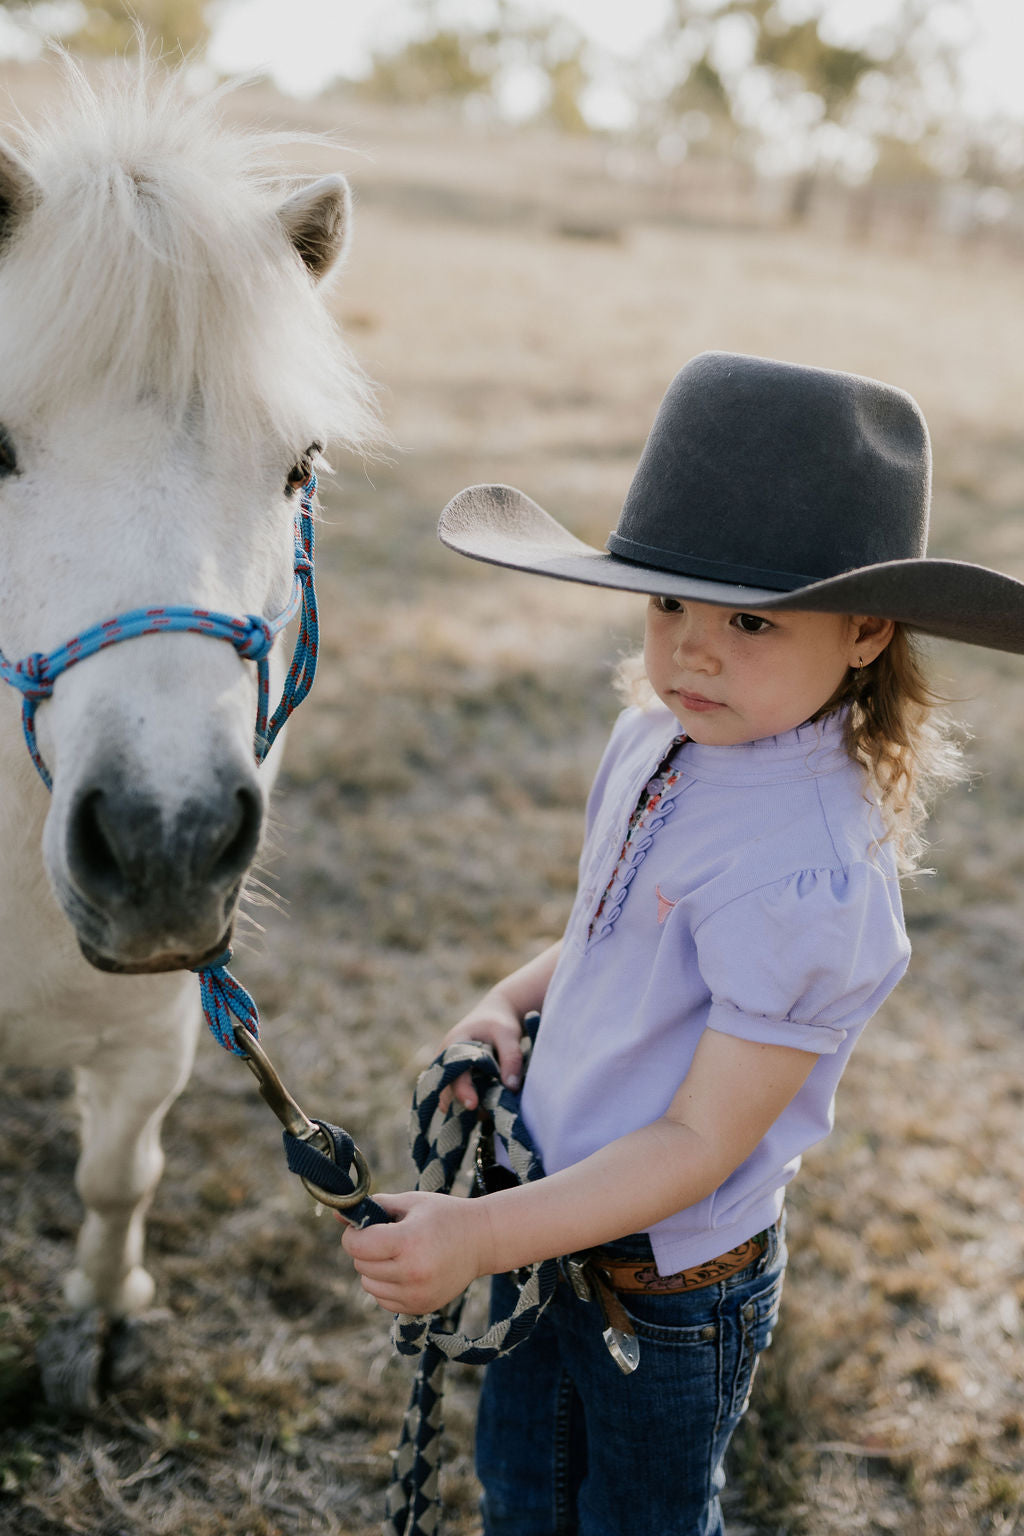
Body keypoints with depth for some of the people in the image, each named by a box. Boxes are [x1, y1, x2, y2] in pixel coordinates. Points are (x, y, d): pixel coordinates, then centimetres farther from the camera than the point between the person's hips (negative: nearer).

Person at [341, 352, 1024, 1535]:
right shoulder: (653, 744, -7)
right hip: (553, 1211, 7)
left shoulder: (810, 872, -33)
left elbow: (701, 1143, -28)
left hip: (666, 1287, -7)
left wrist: (480, 1235, -32)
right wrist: (509, 1004, -6)